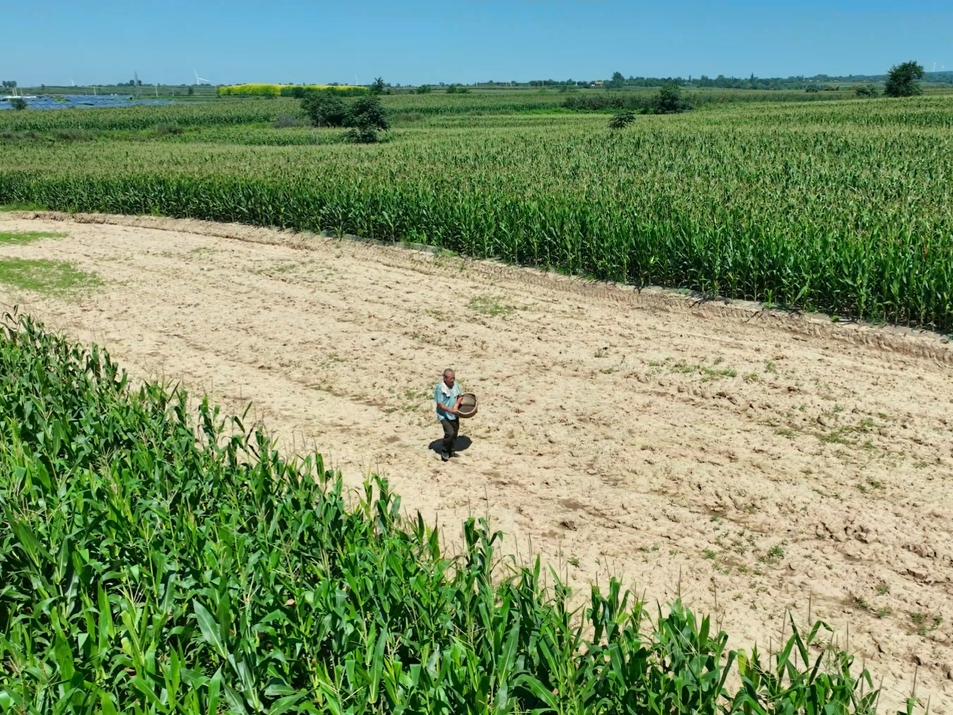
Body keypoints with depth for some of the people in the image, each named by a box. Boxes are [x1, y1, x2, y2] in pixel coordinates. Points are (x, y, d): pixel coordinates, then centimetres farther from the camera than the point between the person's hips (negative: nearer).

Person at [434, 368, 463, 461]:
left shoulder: (455, 384, -4)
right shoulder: (439, 388, -21)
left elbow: (460, 395, 10)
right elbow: (440, 404, -19)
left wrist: (457, 405, -9)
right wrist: (451, 410, -24)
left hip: (454, 414, 6)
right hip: (444, 415, -6)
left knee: (455, 433, 14)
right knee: (449, 433, -17)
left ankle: (451, 451, 34)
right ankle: (444, 450, 8)